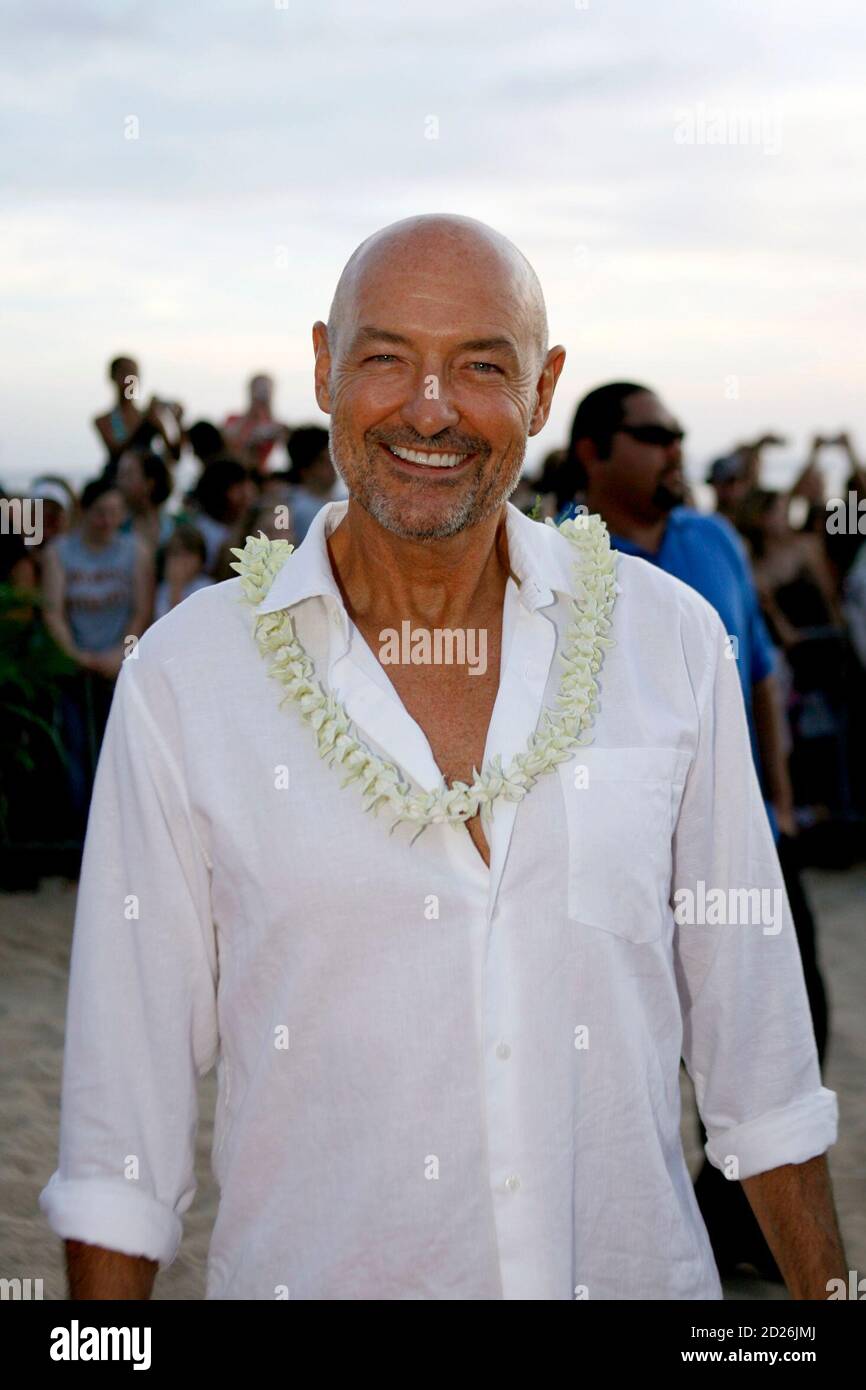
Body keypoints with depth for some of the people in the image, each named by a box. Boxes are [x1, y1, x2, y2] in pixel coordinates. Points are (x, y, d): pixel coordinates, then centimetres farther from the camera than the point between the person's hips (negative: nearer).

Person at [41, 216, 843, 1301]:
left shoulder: (670, 640, -4)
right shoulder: (184, 675, -9)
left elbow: (752, 1014, 3)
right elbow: (123, 1074, -5)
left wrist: (823, 1288, 5)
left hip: (635, 1266, 2)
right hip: (309, 1272, -1)